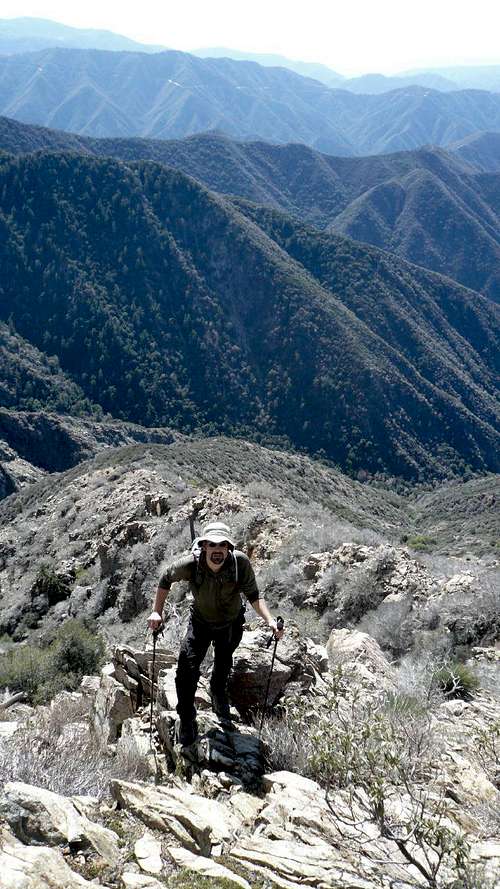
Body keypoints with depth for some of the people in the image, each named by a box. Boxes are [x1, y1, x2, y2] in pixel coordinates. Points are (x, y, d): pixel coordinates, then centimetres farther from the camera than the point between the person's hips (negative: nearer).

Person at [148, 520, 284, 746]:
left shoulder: (240, 562, -34)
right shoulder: (190, 565, -32)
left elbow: (253, 595, -21)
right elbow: (166, 579, -11)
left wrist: (270, 620, -34)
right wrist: (157, 612, -15)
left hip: (231, 624, 1)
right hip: (200, 623, -1)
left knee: (223, 667, 24)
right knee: (187, 671, -12)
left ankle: (218, 696, 57)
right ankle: (187, 721, 12)